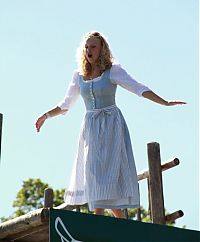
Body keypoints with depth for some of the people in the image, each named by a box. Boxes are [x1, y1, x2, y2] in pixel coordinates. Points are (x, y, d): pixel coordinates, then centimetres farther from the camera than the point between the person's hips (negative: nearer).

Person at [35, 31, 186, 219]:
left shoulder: (113, 71, -1)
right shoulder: (79, 76, 11)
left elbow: (139, 89, -8)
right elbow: (65, 105, 20)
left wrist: (165, 103, -17)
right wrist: (46, 115, 10)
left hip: (111, 125, -4)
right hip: (90, 127, 5)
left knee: (108, 170, -14)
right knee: (92, 172, -2)